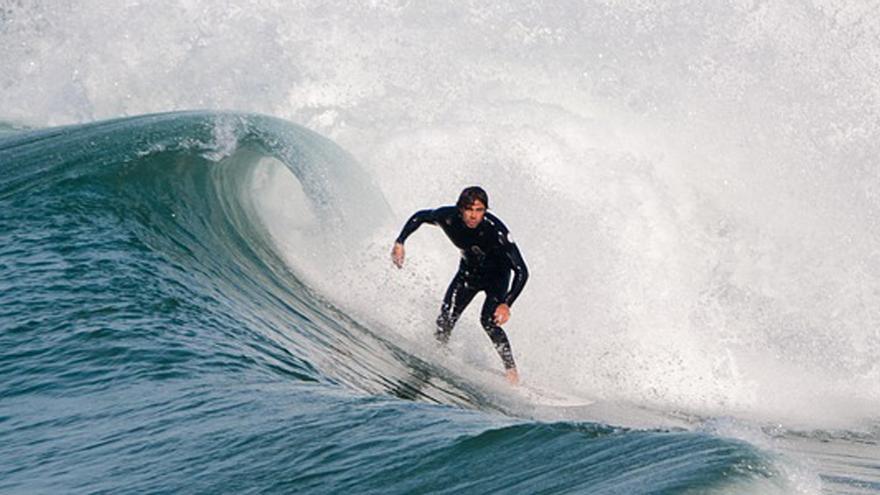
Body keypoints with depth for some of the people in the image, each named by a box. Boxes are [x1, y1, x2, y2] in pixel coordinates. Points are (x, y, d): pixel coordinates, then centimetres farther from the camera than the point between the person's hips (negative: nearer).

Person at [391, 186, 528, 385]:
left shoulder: (495, 230, -37)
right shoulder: (448, 217, -27)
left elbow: (521, 271, -36)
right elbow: (418, 217, -4)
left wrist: (506, 304, -45)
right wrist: (400, 242, -10)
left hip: (497, 276, -4)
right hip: (469, 271, 4)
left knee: (489, 321, -23)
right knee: (446, 319, -11)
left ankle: (511, 371, -11)